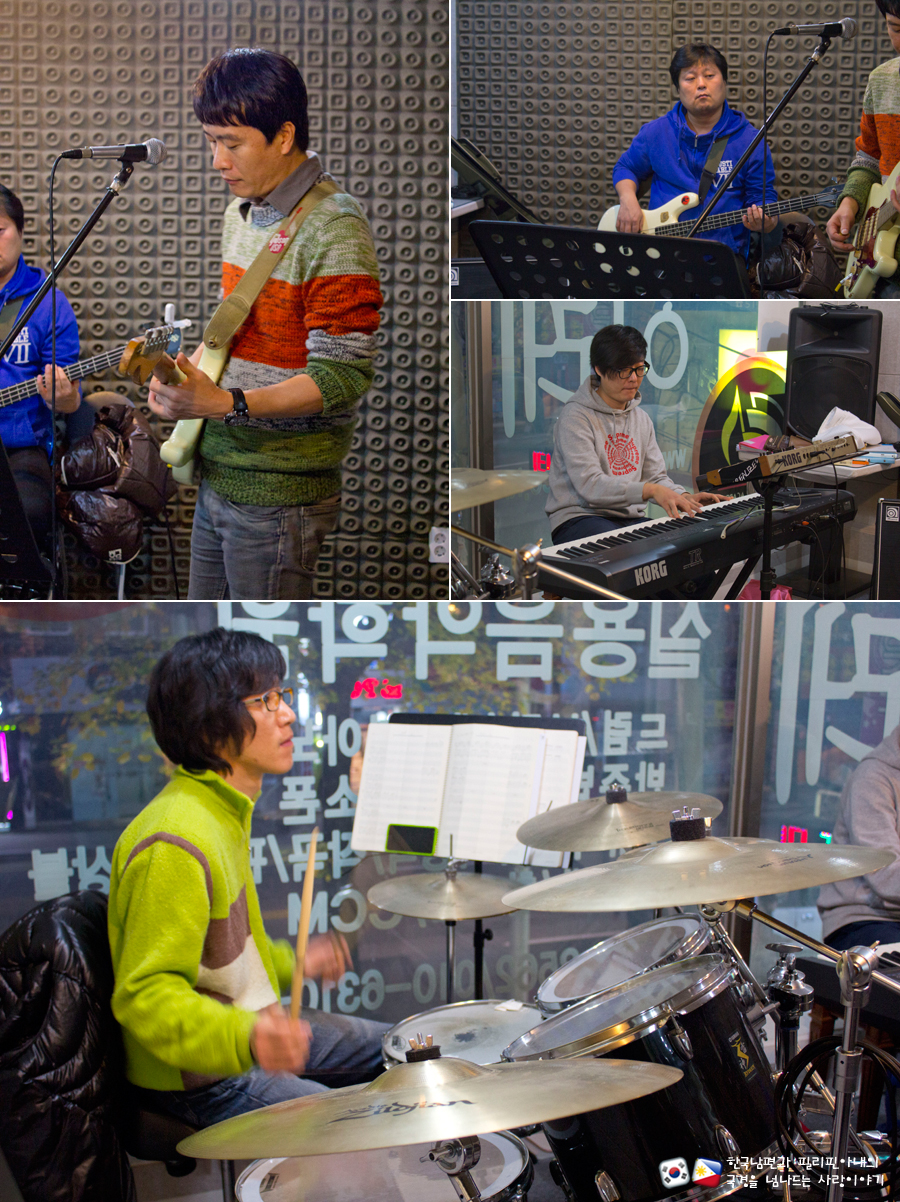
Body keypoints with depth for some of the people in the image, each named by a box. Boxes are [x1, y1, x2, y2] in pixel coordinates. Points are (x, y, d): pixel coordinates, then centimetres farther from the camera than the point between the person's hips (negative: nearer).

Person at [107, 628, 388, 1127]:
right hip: (201, 1079, -10)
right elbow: (146, 996, -30)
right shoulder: (174, 845, -28)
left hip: (256, 1027, 10)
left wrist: (292, 963, 18)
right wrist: (247, 1038, -42)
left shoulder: (225, 810, 6)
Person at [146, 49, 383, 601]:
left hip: (278, 496, -8)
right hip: (218, 479, 8)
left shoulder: (334, 229, -17)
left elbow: (344, 376, -20)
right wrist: (188, 369, 5)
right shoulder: (243, 212, 11)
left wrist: (225, 404, -27)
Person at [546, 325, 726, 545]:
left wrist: (685, 497, -7)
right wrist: (649, 490, -31)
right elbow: (590, 485, -20)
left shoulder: (641, 419, 16)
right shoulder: (575, 418, -8)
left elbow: (656, 476, 16)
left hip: (631, 520, 7)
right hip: (579, 518, -7)